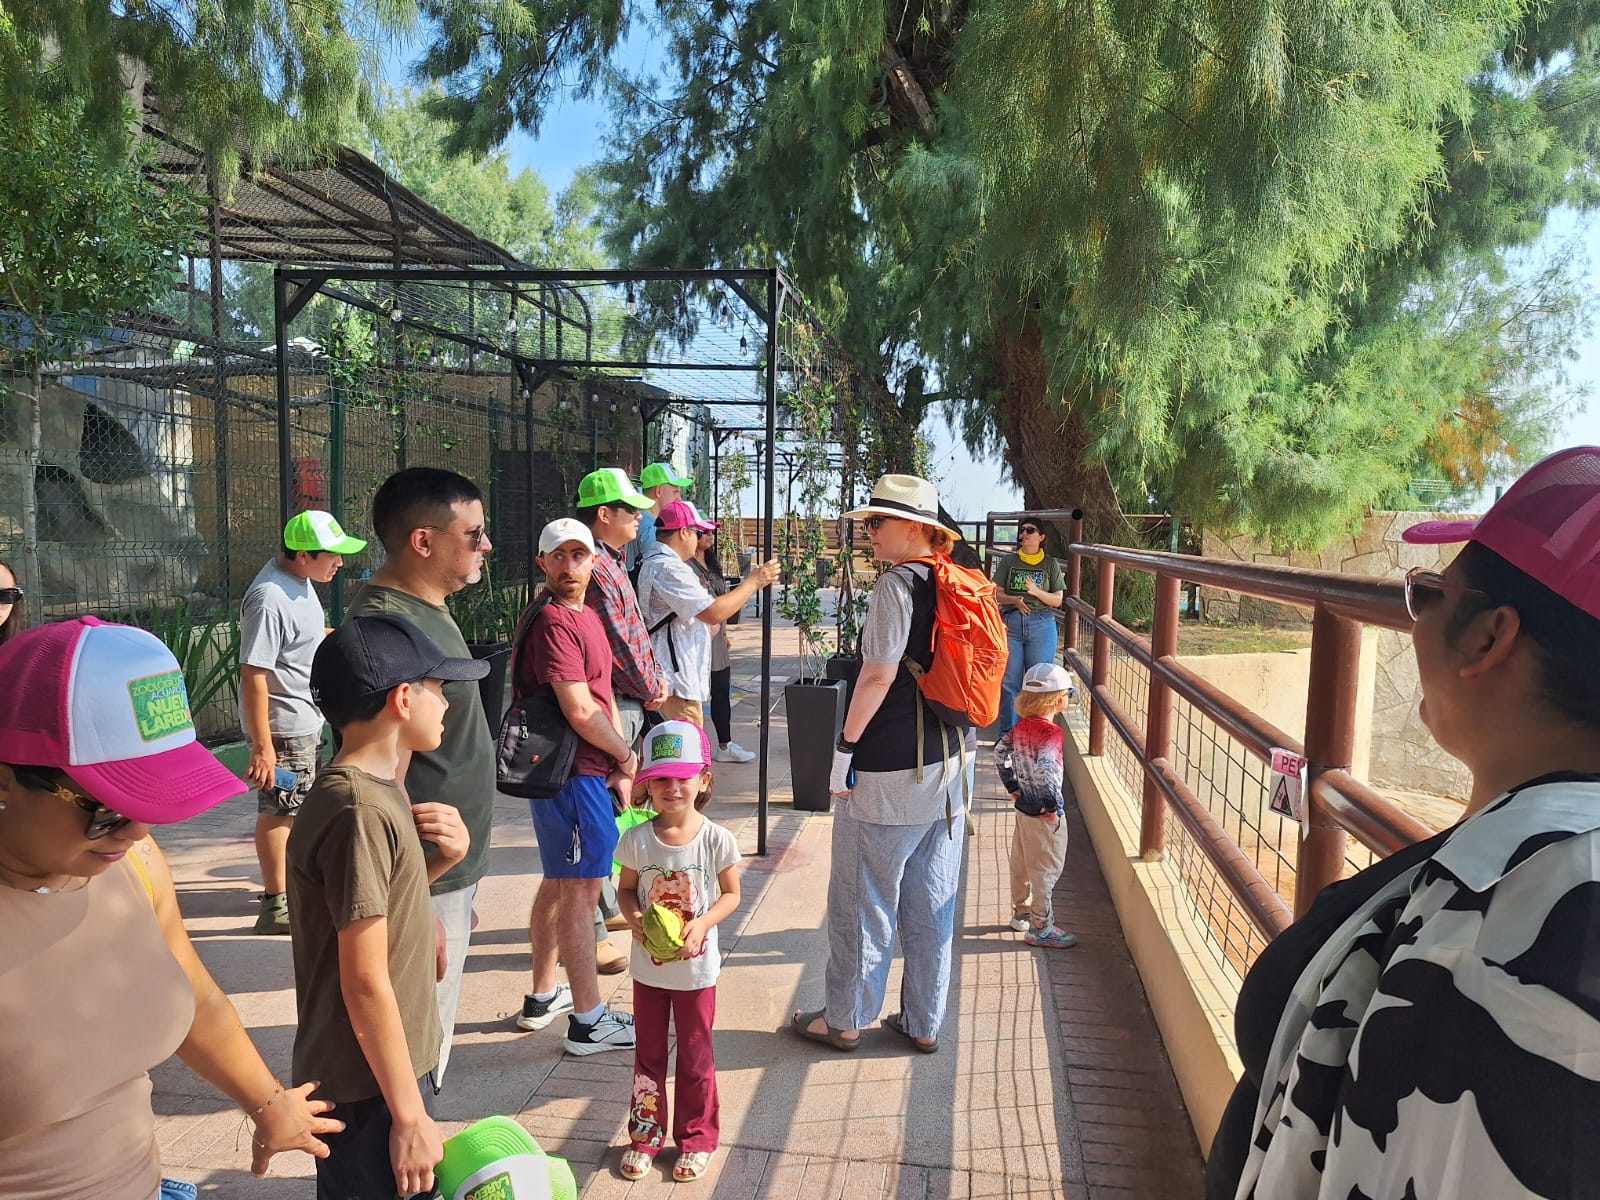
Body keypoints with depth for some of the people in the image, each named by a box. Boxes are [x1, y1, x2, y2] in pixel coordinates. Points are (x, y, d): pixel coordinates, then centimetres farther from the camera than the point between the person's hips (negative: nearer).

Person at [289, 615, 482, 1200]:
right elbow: (365, 982, -24)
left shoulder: (376, 786, 2)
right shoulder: (359, 812, -26)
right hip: (367, 1089, -9)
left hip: (394, 1065, 9)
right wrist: (409, 1115, -18)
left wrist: (446, 856, -4)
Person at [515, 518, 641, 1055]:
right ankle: (589, 1021, 8)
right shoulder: (554, 621, -17)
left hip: (587, 770, 10)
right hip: (573, 773, -10)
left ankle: (542, 997, 34)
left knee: (558, 884, 19)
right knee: (581, 891, -2)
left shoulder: (586, 617, 14)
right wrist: (627, 757, -7)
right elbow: (580, 711, -22)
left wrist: (619, 767, 7)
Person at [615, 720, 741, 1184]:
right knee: (648, 1054, 19)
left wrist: (702, 923, -21)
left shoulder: (716, 840, -16)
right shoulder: (637, 840, -11)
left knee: (695, 1057, 14)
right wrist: (634, 918, -19)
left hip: (696, 968, -2)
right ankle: (645, 1134, 38)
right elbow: (627, 889, 1)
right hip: (648, 966, 2)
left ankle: (697, 1138, 34)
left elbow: (731, 894, -5)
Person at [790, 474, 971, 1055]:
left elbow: (879, 675, -21)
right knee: (932, 902, 15)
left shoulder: (897, 582, -16)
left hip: (887, 771, -8)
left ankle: (844, 1018, 22)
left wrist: (844, 748, -13)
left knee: (861, 899, 8)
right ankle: (923, 1021, 27)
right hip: (948, 765, 8)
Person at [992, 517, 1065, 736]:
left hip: (1041, 625, -1)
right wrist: (1014, 600, -17)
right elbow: (997, 594, 4)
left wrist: (1037, 592, -14)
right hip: (1011, 623, 1)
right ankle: (1007, 733, 12)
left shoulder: (1051, 564, 6)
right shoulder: (1008, 562, 8)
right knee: (1009, 681, 3)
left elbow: (1058, 600, 4)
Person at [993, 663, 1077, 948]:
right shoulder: (1051, 733, -23)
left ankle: (1021, 913, 36)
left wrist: (1012, 787, 9)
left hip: (1023, 807, 8)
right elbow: (1045, 770, -36)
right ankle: (1040, 927, 13)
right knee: (1046, 870, 4)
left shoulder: (1021, 726, 1)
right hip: (1044, 815, -8)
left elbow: (1000, 751, 6)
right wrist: (1054, 807, -25)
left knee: (1021, 864, 20)